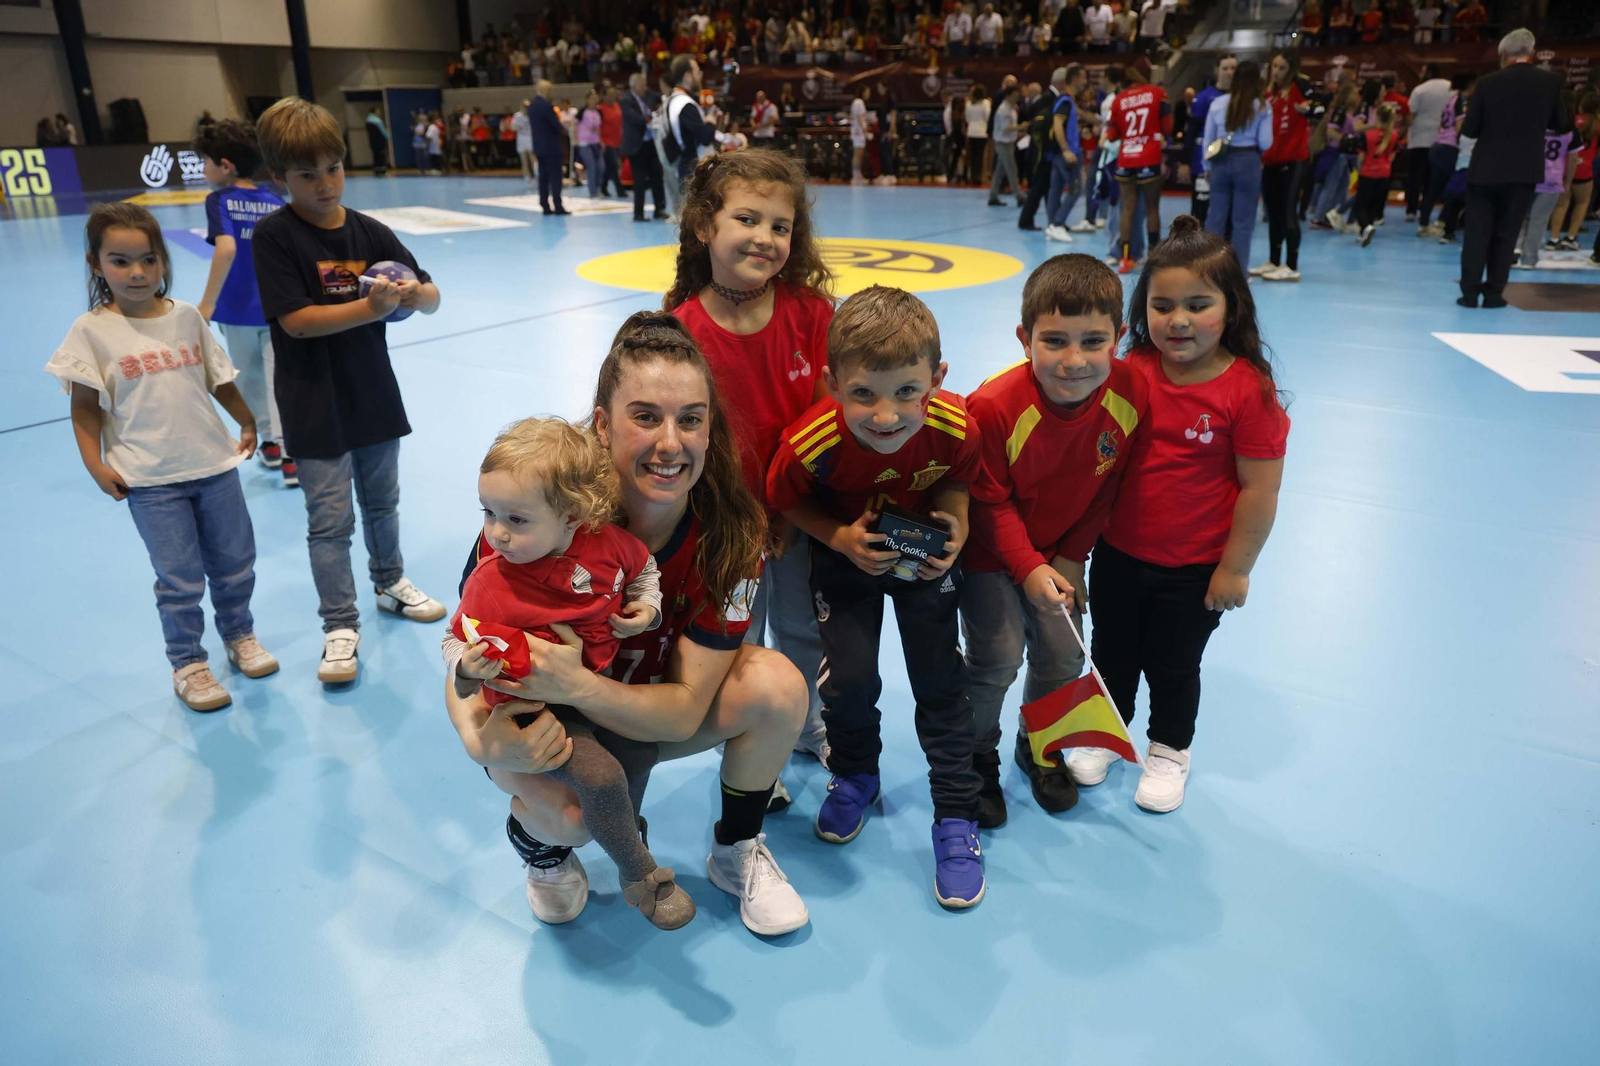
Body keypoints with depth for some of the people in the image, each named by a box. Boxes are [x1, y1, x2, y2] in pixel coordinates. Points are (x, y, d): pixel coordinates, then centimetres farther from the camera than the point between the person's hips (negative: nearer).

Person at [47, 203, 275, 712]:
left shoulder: (187, 317, 3)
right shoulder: (91, 331, -6)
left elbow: (221, 380, 13)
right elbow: (86, 407, -5)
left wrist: (249, 423, 18)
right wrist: (96, 465, -12)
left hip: (214, 464, 3)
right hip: (149, 480, -3)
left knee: (234, 562, 14)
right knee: (179, 579, 3)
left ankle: (240, 636, 36)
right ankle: (188, 665, 21)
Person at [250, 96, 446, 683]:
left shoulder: (370, 232, -1)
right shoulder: (274, 235, -11)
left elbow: (433, 297, -2)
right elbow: (295, 319, -19)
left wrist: (415, 293, -25)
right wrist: (369, 308, -30)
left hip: (373, 393, 4)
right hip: (314, 407, -4)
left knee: (382, 501, 20)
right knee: (330, 519, 2)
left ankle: (390, 583, 41)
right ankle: (340, 626, 14)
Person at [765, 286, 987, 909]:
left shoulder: (956, 430, -31)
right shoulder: (810, 443, -35)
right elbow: (788, 503, -13)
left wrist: (955, 527, -26)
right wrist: (840, 539, -28)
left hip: (925, 553, 1)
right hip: (847, 554, -1)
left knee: (940, 682, 1)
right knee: (850, 676, -7)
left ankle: (956, 816, 18)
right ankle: (855, 776, 27)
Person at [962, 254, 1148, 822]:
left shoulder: (1130, 395, -18)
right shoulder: (995, 406, -32)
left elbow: (1105, 486, -3)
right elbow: (989, 502, -19)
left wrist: (1072, 556, -4)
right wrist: (1028, 567, -23)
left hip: (1058, 552, 4)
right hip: (992, 551, -4)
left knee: (1063, 657, 9)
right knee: (997, 659, -5)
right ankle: (976, 758, 22)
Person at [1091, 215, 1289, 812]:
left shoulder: (1248, 391, -19)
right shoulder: (1130, 372, -9)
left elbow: (1259, 490, -15)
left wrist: (1235, 568, -11)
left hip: (1193, 570, -3)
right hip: (1117, 553, 4)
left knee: (1173, 666, 16)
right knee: (1112, 653, 21)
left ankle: (1169, 751, 41)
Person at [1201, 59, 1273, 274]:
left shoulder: (1218, 103, 2)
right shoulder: (1262, 107, -4)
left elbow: (1208, 139, 6)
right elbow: (1265, 143, -7)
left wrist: (1208, 166, 16)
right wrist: (1252, 142, 15)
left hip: (1221, 162, 2)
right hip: (1248, 162, -2)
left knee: (1216, 215, 8)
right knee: (1243, 220, 3)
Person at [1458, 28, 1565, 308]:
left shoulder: (1487, 82, -6)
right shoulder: (1551, 81, -1)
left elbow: (1468, 129, -3)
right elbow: (1560, 123, 7)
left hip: (1486, 169, -1)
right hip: (1525, 170, 1)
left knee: (1477, 233, 7)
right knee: (1505, 235, 8)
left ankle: (1470, 292, 3)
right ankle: (1494, 292, 8)